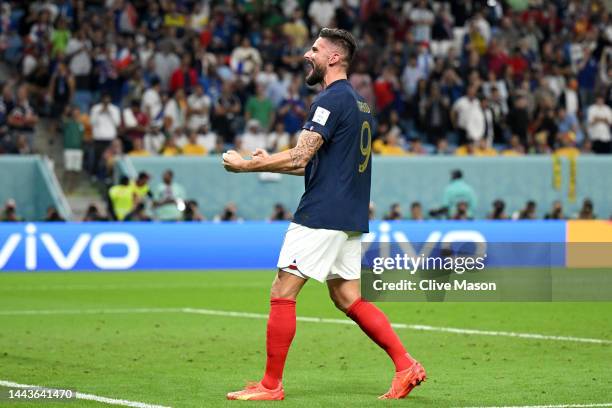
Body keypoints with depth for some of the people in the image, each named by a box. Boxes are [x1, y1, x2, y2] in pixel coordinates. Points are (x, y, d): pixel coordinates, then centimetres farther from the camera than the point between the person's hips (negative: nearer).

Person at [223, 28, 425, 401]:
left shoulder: (332, 100, -13)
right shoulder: (359, 102, 18)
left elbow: (299, 157, -19)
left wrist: (245, 165, -10)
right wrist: (270, 163, 21)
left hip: (322, 216, -10)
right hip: (350, 218, 10)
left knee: (282, 294, -4)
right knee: (349, 299, 13)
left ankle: (271, 384, -1)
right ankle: (406, 366, 5)